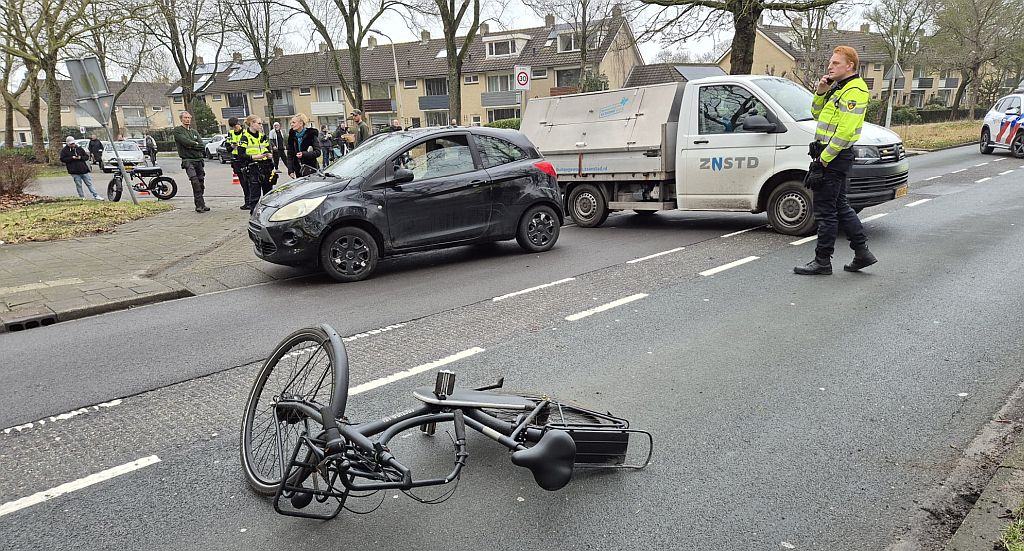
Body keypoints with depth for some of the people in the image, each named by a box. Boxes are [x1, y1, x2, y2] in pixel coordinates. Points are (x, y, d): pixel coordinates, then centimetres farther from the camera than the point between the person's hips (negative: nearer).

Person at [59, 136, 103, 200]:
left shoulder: (79, 149, 11)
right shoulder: (64, 150, 3)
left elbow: (87, 156, 13)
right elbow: (62, 159, -5)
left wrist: (80, 157, -8)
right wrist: (72, 158, -14)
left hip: (83, 169, 3)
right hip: (74, 171, -2)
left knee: (89, 183, 5)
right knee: (78, 184, 0)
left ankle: (96, 196, 5)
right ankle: (82, 197, 8)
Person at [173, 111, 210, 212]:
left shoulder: (194, 131, 20)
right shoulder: (177, 130, 4)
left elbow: (202, 146, 7)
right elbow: (185, 141, -13)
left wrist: (191, 146, -6)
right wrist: (195, 144, 0)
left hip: (199, 159, 6)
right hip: (188, 160, -6)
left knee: (201, 183, 4)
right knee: (195, 182, -19)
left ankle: (201, 204, 12)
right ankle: (200, 205, -21)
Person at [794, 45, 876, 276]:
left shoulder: (854, 91, -15)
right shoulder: (838, 87, 17)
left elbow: (845, 131, -22)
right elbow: (817, 114, 20)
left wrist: (824, 158, -20)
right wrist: (821, 92, 4)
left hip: (834, 156, -10)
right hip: (830, 154, 10)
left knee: (825, 209, -4)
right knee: (840, 206, 16)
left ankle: (822, 261, 5)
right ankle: (862, 252, 23)